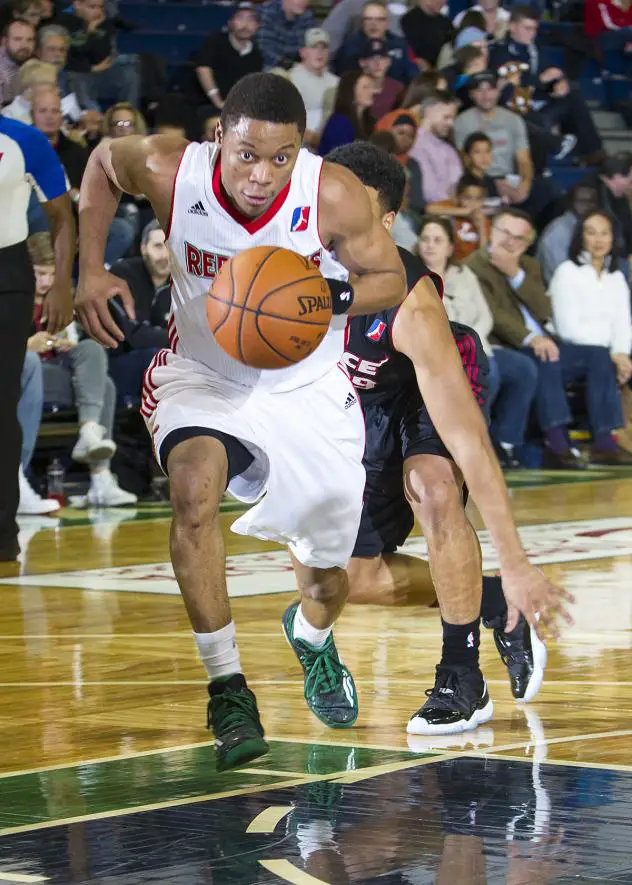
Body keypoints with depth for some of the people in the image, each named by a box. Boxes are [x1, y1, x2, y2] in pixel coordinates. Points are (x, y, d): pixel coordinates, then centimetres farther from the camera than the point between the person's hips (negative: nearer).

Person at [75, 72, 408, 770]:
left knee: (327, 574, 10)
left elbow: (391, 281, -11)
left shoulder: (333, 196, -27)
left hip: (308, 388, 1)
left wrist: (335, 295, -32)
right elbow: (104, 160, -1)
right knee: (194, 489, -33)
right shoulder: (170, 173, -25)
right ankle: (226, 685, -21)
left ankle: (310, 635, 50)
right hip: (201, 375, -1)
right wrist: (90, 272, -8)